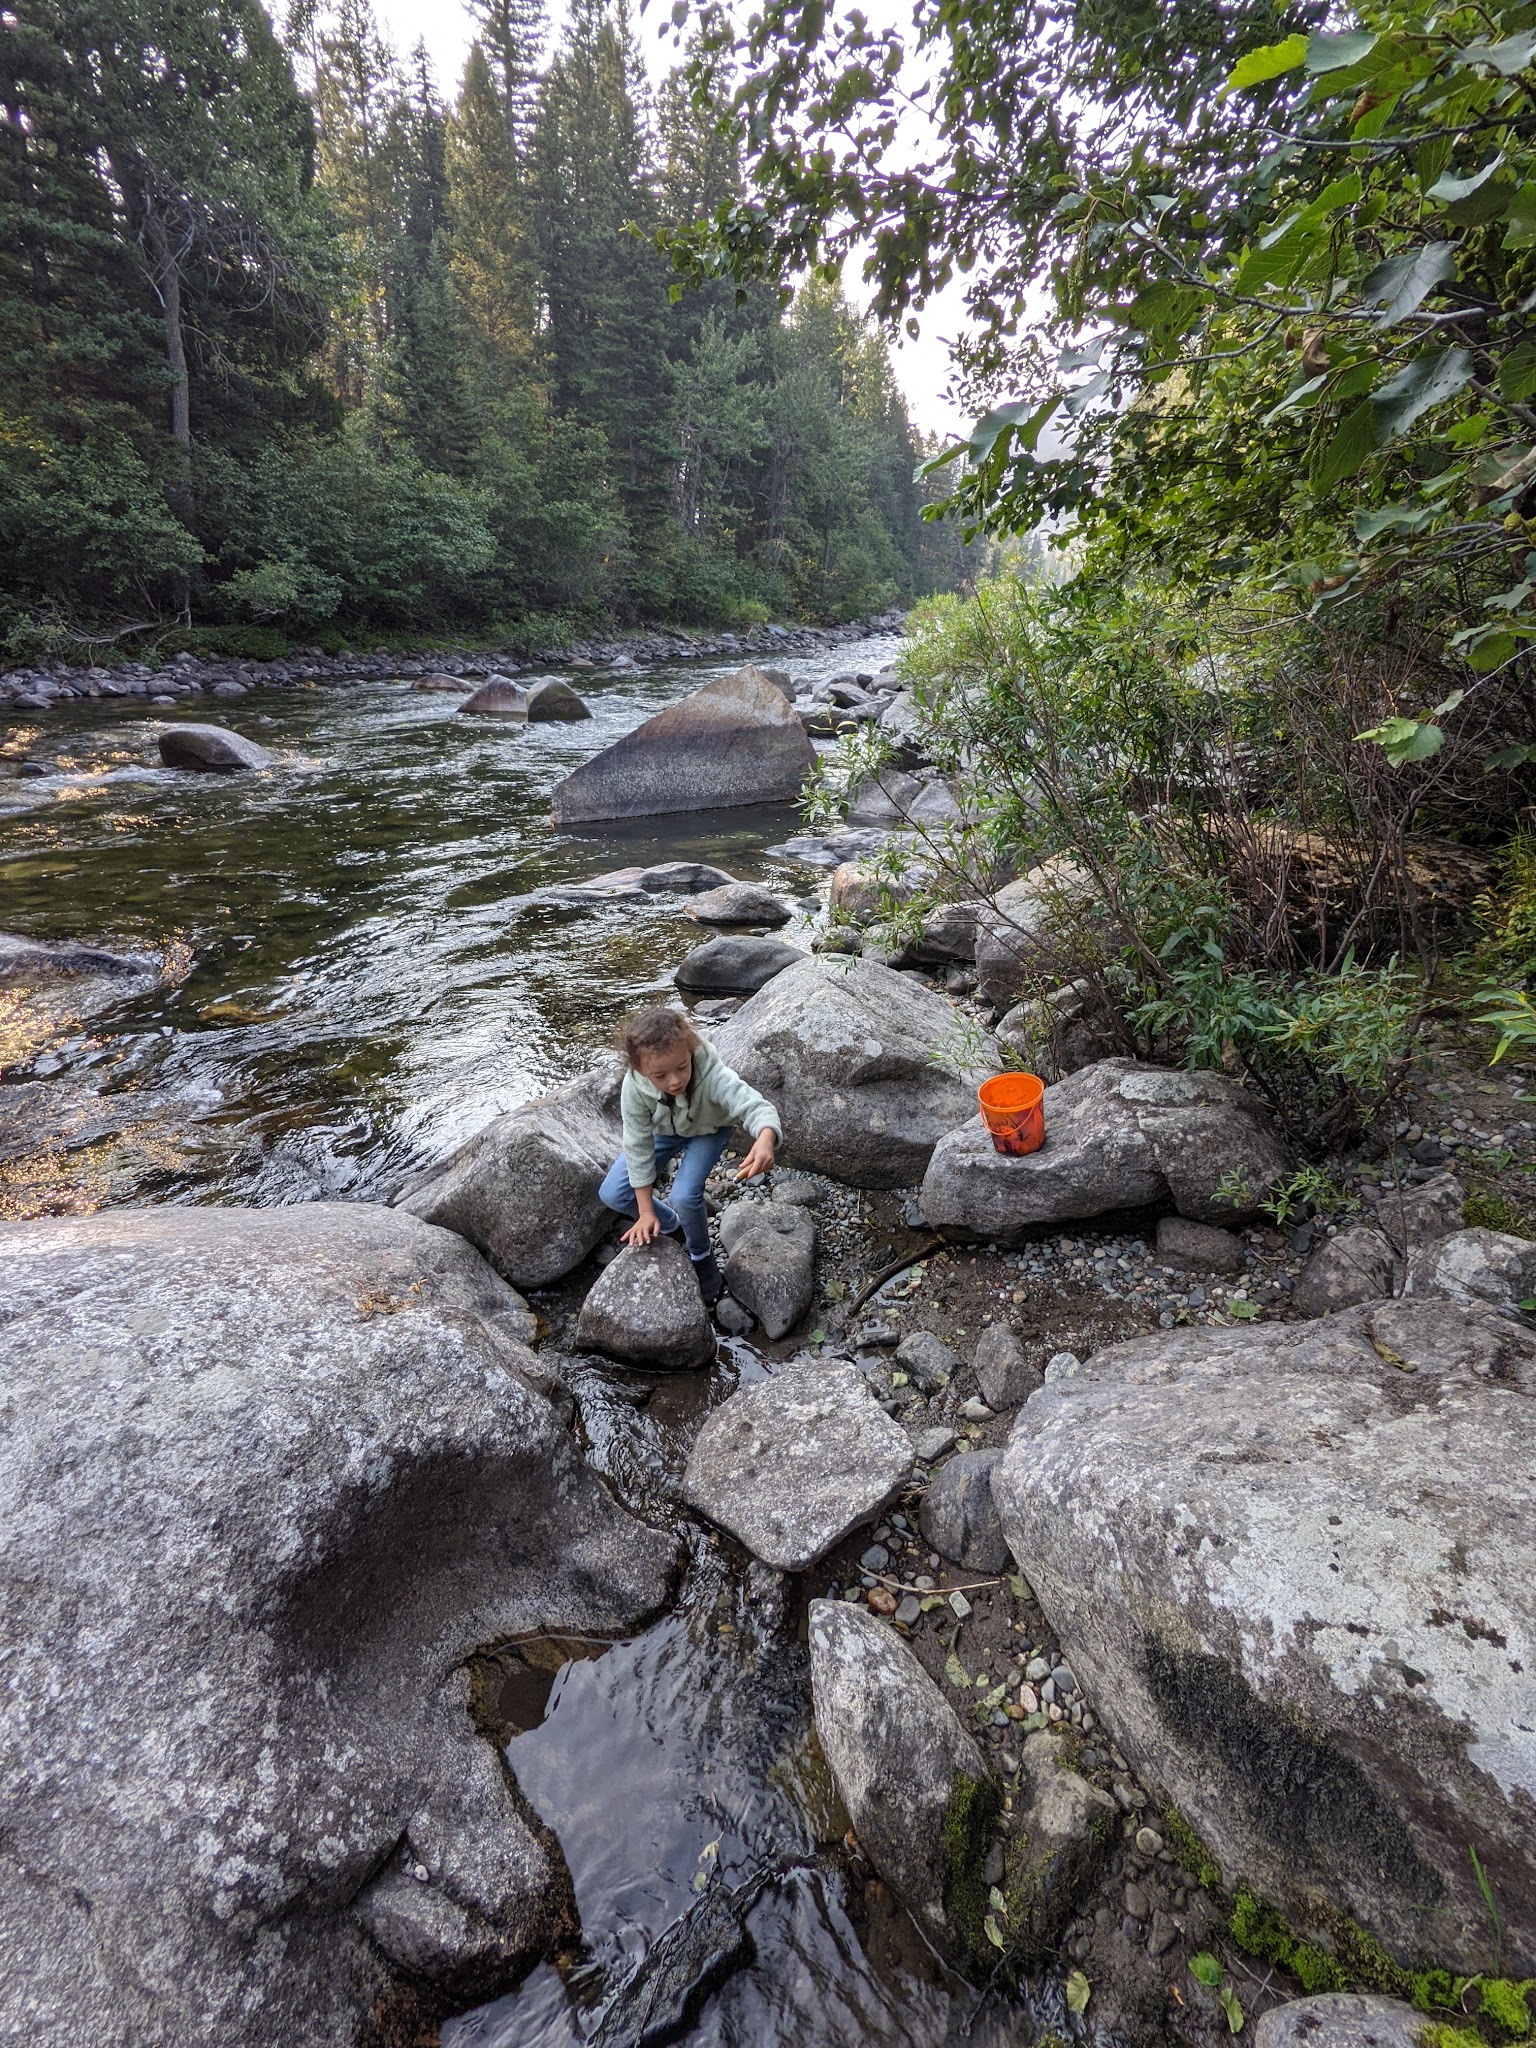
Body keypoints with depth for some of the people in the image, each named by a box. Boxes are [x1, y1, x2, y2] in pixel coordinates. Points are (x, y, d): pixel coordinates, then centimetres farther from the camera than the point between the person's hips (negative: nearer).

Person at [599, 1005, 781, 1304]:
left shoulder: (712, 1075, -44)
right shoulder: (634, 1088, -36)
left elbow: (756, 1105, -52)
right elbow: (638, 1148, -24)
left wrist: (765, 1141, -77)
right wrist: (646, 1213, -19)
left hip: (708, 1130, -3)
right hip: (663, 1130, 3)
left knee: (684, 1197, -25)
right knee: (613, 1194, -7)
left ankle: (701, 1257, 8)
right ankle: (672, 1225, 21)